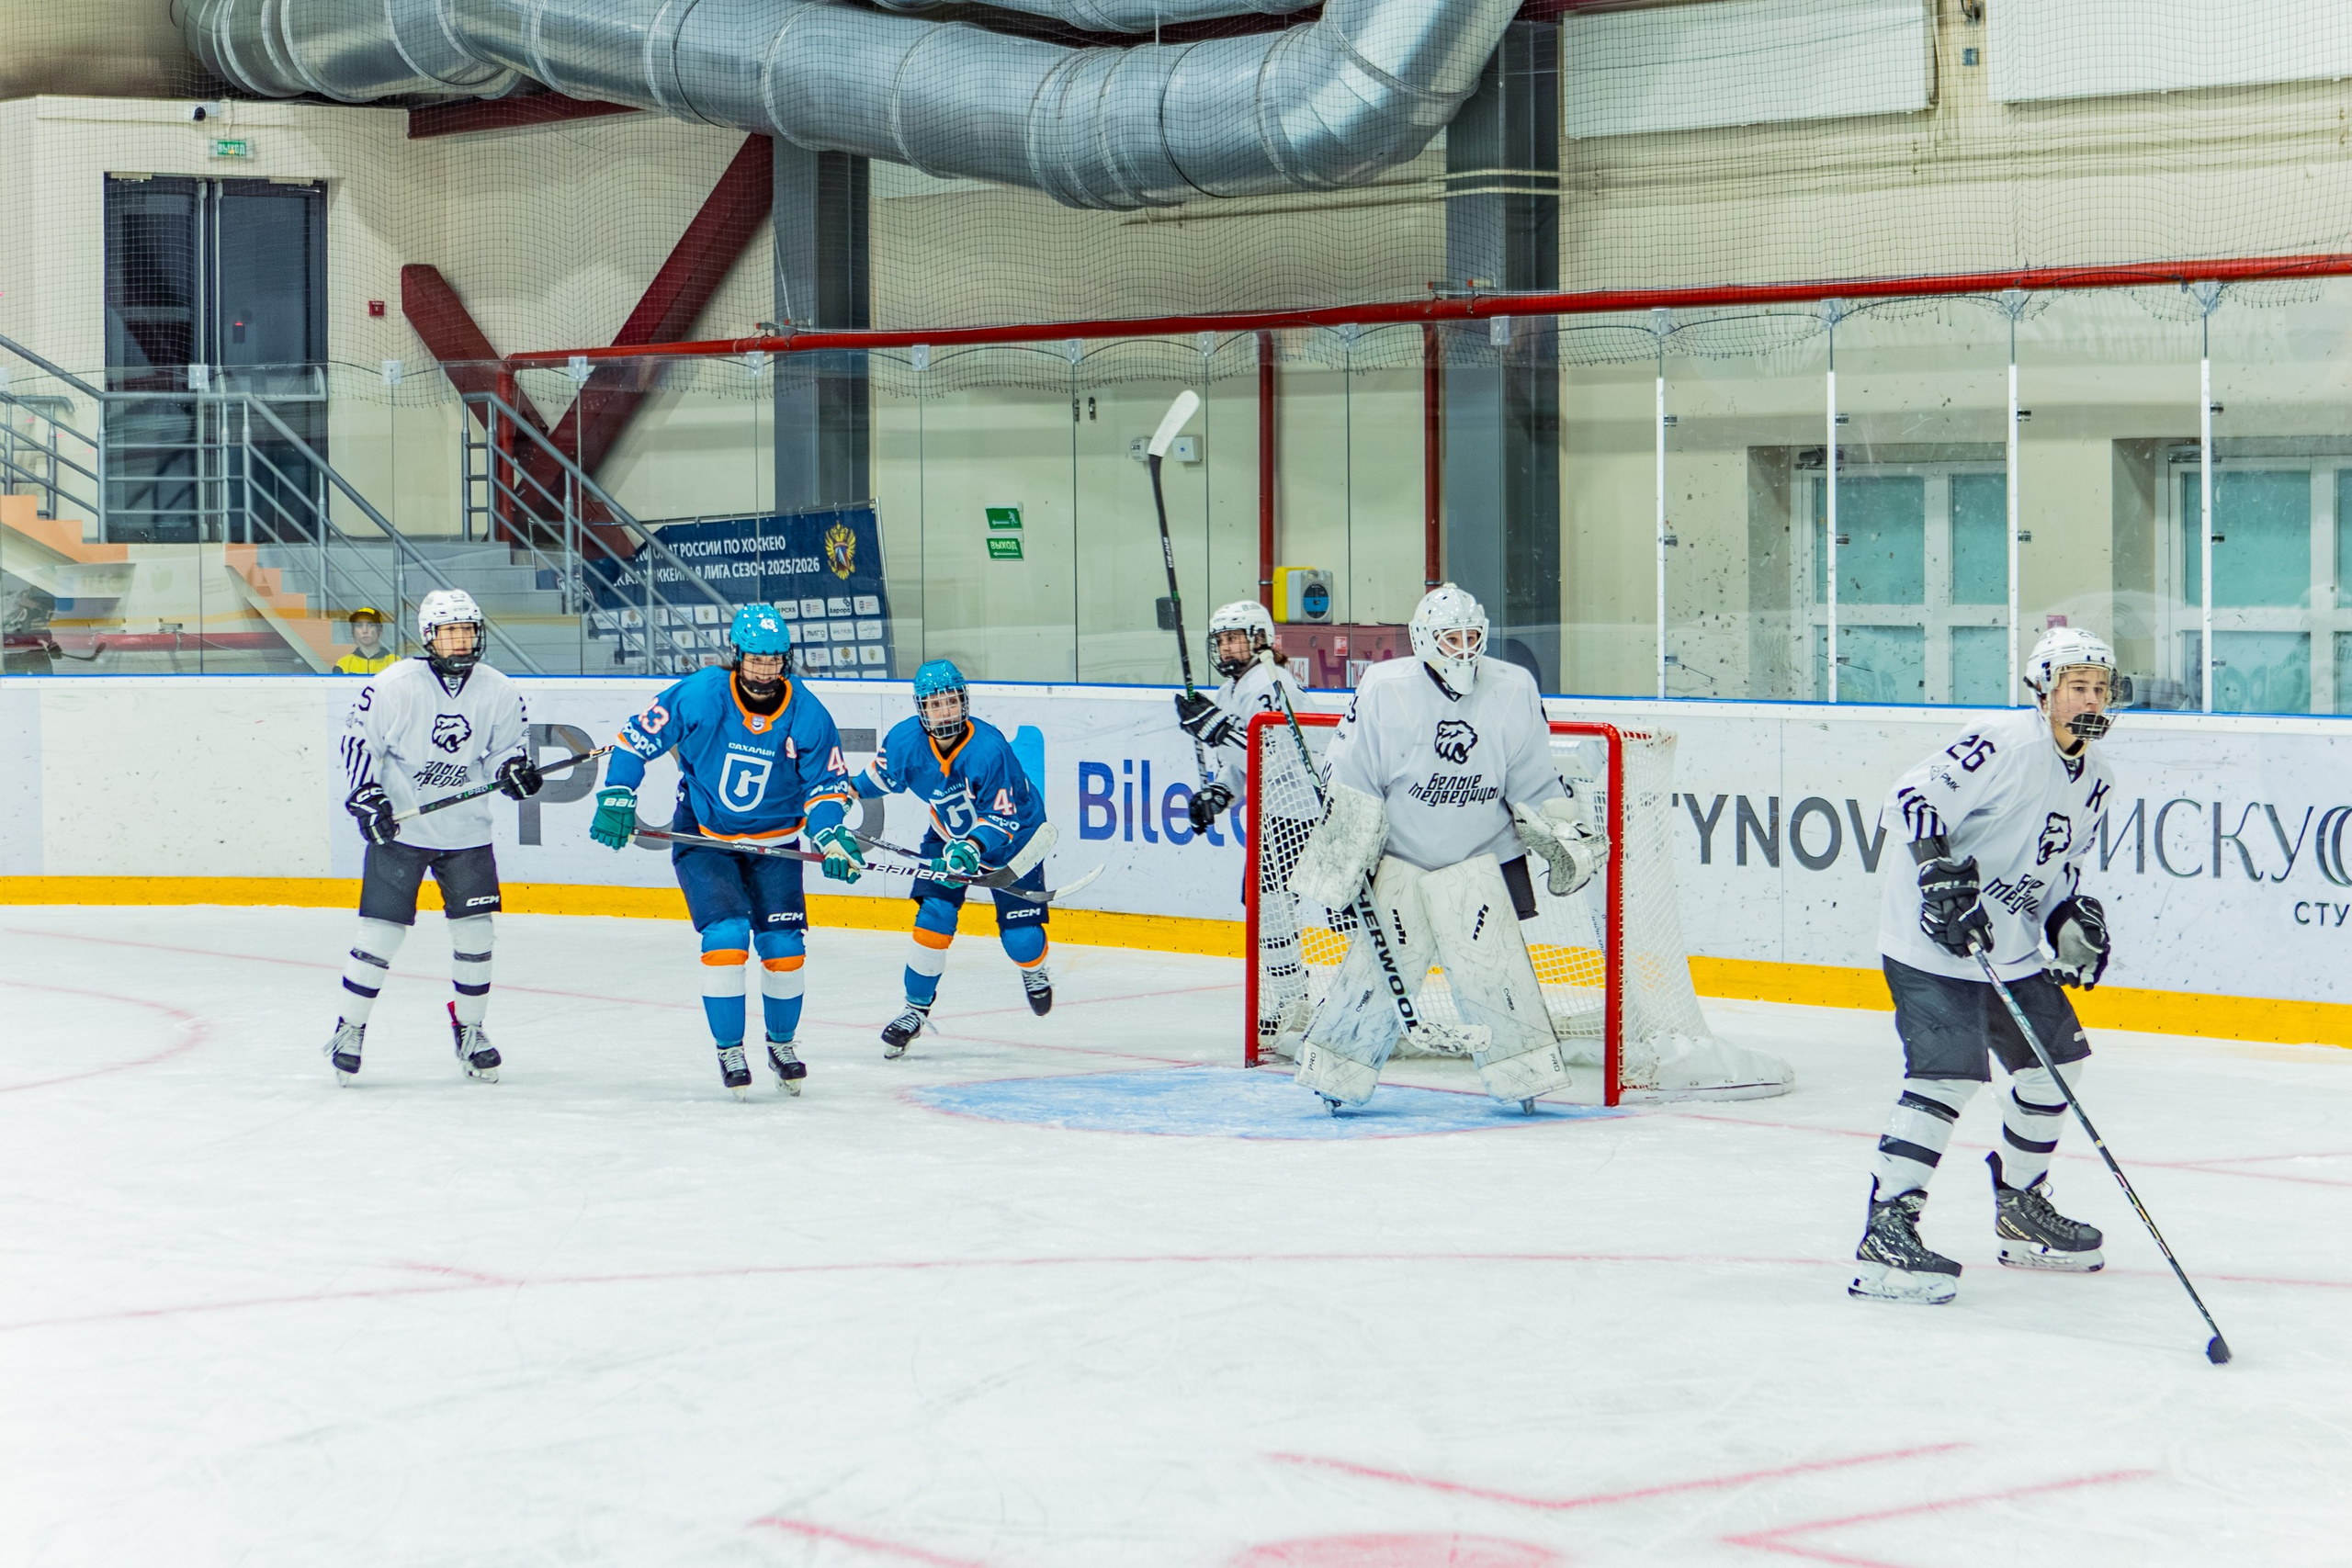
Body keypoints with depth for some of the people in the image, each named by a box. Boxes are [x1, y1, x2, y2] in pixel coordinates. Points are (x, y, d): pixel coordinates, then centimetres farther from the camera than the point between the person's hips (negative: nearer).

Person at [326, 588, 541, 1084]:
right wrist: (367, 796, -13)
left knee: (474, 930, 2)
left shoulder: (498, 692, -3)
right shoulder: (393, 686, -12)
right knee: (382, 928, -5)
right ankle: (350, 1029, 10)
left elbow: (505, 747, 8)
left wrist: (512, 771, -13)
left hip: (467, 832, 3)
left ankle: (469, 1026, 21)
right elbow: (357, 740, -5)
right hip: (398, 826, -3)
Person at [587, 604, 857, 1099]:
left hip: (773, 843, 2)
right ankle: (729, 1050, -2)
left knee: (784, 946, -4)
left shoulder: (807, 714, -12)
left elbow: (826, 783, -2)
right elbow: (636, 739, -9)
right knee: (727, 935, -18)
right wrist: (616, 799, -15)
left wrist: (831, 836, -19)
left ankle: (782, 1043, 22)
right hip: (702, 837, -2)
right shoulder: (700, 695, -19)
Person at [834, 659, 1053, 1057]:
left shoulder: (989, 748, -34)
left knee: (1020, 936, -6)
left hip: (1014, 835, -3)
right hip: (948, 835, 3)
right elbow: (873, 785, -6)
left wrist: (972, 847, -46)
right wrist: (853, 840, -11)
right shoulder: (904, 741, -22)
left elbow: (1003, 818, -30)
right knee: (934, 917, -15)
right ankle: (916, 1008, 2)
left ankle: (1034, 970, 32)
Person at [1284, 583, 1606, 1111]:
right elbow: (1352, 785, -7)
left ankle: (1525, 1074, 3)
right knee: (1383, 965, -4)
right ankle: (1336, 1071, 8)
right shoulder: (1384, 691, -12)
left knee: (1492, 962, -7)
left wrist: (1565, 838, -1)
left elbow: (1534, 785, 6)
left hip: (1481, 856, 1)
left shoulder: (1514, 692, -5)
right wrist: (1342, 867, -8)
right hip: (1398, 856, -1)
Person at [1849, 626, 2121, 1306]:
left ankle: (2020, 1208, 31)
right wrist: (1941, 873, -34)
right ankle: (1886, 1230, -17)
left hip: (2008, 944, 9)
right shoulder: (2005, 744, -18)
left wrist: (2070, 918, 5)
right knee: (1951, 1069, -19)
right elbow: (1913, 798, -23)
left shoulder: (2093, 778, 11)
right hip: (1931, 936, -9)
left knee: (2055, 1055, 13)